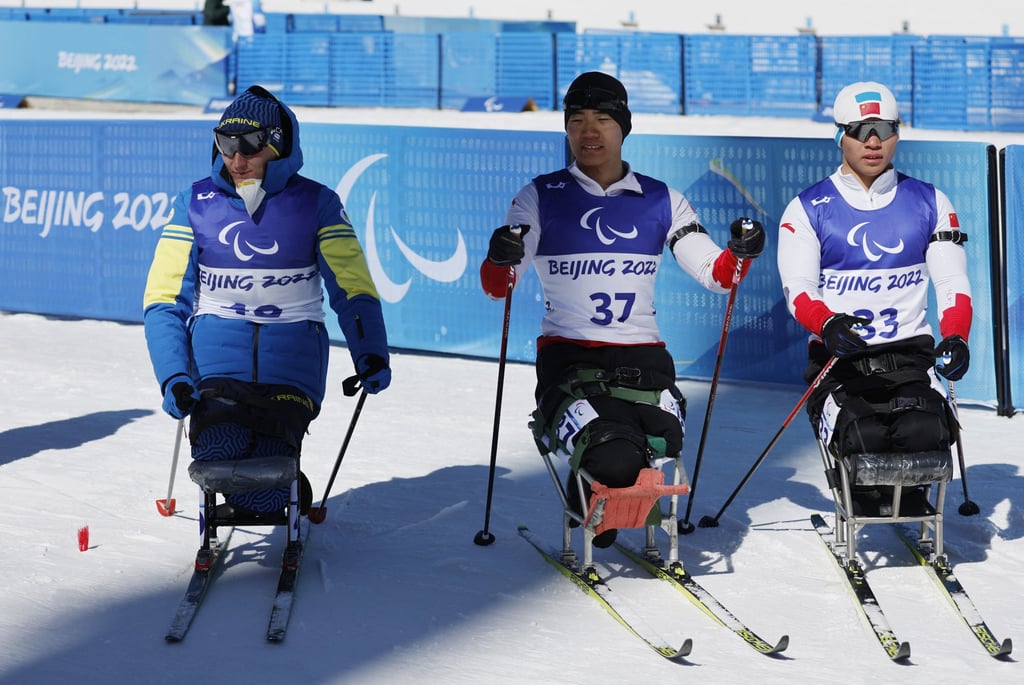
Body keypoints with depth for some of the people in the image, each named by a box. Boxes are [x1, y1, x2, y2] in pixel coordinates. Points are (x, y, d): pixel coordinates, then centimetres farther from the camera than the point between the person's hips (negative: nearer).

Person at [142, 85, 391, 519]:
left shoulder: (316, 204, 3)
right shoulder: (196, 204, 5)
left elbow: (352, 289, 3)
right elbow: (164, 300, 2)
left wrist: (371, 355, -15)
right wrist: (173, 377, -13)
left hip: (290, 353, -1)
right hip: (217, 349, 1)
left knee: (260, 499, -20)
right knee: (221, 461, -26)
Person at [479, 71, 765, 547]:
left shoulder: (660, 201, 13)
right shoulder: (541, 198, 5)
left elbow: (714, 274, 10)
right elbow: (496, 287, -3)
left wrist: (739, 255, -12)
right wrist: (501, 261, -26)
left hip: (642, 357, 3)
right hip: (568, 354, -3)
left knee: (662, 446, -27)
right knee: (613, 460, -29)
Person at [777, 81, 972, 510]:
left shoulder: (930, 204, 11)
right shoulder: (808, 210, 5)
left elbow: (953, 284, 7)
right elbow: (797, 290, -6)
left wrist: (955, 337, -15)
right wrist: (828, 325, -28)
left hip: (909, 351, 2)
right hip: (838, 357, -1)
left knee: (924, 435, -28)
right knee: (863, 439, -30)